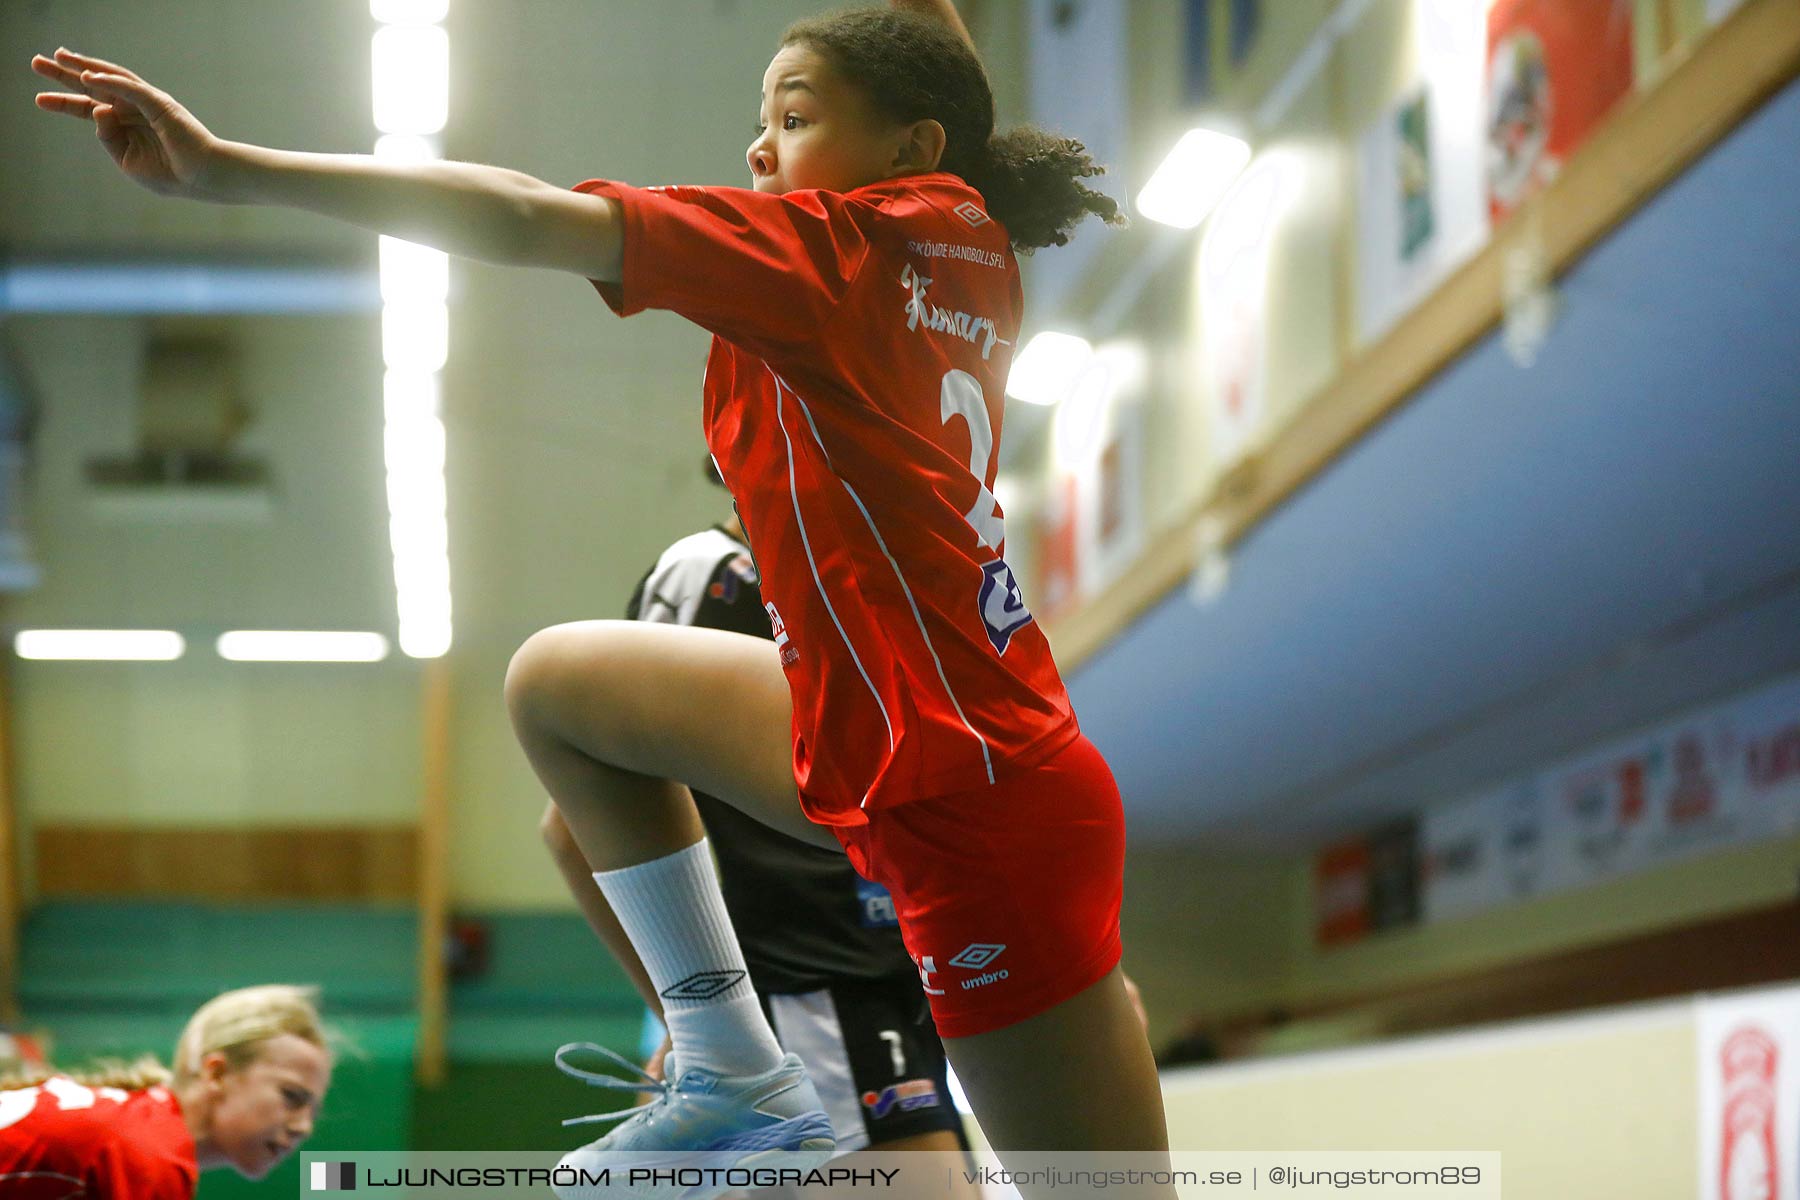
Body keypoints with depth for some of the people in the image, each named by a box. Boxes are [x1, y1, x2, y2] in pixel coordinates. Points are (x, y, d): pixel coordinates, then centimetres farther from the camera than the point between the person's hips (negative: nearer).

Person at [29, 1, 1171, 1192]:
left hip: (972, 796, -10)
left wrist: (230, 168, -22)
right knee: (556, 680, 15)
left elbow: (532, 220, -21)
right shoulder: (969, 257, 6)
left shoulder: (840, 244, -15)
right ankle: (732, 1074, 16)